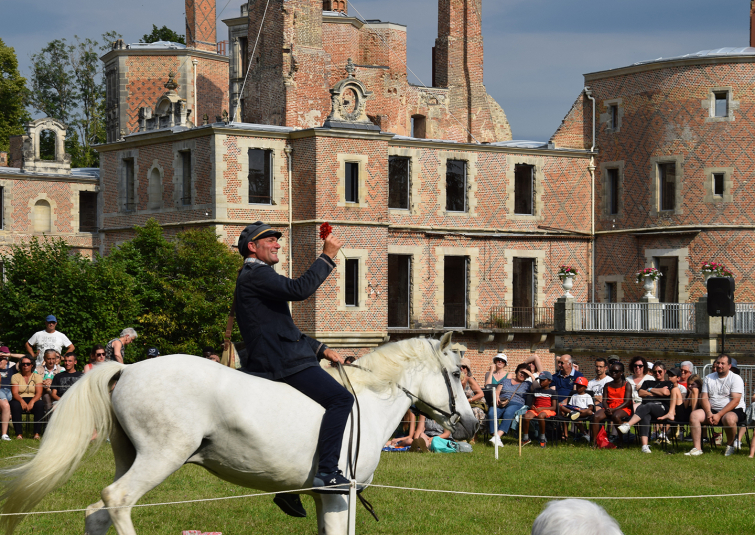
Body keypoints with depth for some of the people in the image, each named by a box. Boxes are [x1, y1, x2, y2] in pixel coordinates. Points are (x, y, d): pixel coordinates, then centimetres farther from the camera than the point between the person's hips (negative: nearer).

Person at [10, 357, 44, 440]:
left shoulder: (37, 377, 9)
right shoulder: (16, 377, 8)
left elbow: (39, 393, -4)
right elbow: (14, 393, -6)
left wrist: (32, 402, -24)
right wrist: (22, 401, -27)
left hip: (33, 400, 1)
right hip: (20, 400, -1)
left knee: (40, 405, -34)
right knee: (15, 405, -36)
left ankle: (37, 433, -32)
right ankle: (19, 433, -33)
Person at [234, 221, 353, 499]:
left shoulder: (258, 276, 27)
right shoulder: (256, 275, -8)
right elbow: (299, 289, -24)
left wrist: (320, 349, 19)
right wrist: (327, 256, -16)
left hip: (271, 362, 11)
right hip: (283, 363, -11)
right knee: (340, 398, -20)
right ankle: (326, 472, -28)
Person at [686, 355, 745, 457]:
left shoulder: (736, 379, -5)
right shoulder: (708, 378, 12)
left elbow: (735, 401, -14)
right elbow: (704, 398, 5)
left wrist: (719, 415, -22)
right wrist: (709, 413, -15)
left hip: (733, 411, -5)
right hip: (712, 410, 5)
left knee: (729, 418, -39)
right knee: (694, 415, -20)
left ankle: (730, 445, -10)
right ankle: (697, 448, -21)